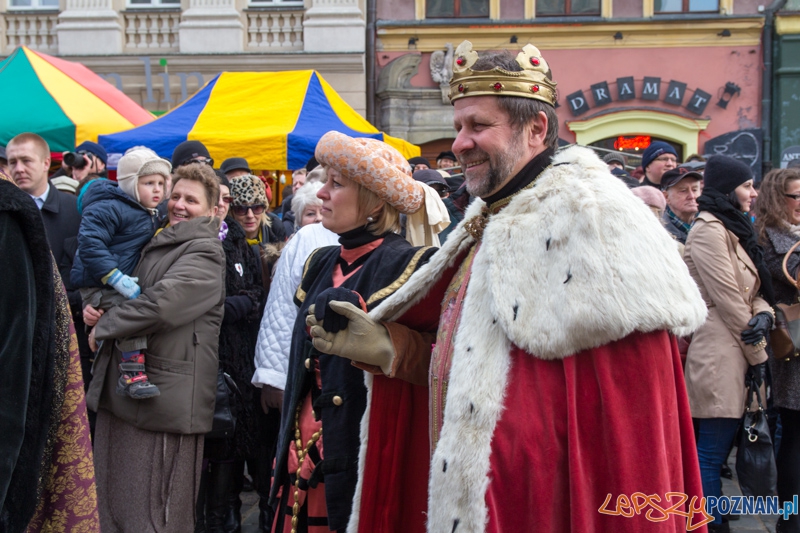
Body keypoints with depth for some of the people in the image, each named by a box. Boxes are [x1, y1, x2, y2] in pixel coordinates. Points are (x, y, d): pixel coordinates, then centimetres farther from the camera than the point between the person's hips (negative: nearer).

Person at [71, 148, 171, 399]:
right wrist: (117, 278, -27)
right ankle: (132, 374, -29)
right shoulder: (109, 209, -15)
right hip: (98, 285, -10)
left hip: (123, 283, 10)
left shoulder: (151, 216, 14)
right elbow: (89, 244, -24)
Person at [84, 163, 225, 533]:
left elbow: (160, 303, -23)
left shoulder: (204, 255, -9)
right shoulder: (155, 245, 19)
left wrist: (103, 327, -9)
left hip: (163, 399, -8)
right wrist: (94, 307, 5)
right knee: (111, 498, 12)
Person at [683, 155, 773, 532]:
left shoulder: (734, 229, 19)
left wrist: (763, 313, -7)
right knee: (712, 451, -7)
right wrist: (758, 355, -9)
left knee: (716, 448, 12)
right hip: (718, 355, -10)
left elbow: (753, 290, 16)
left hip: (734, 354, 10)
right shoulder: (709, 230, -12)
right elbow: (728, 299, -15)